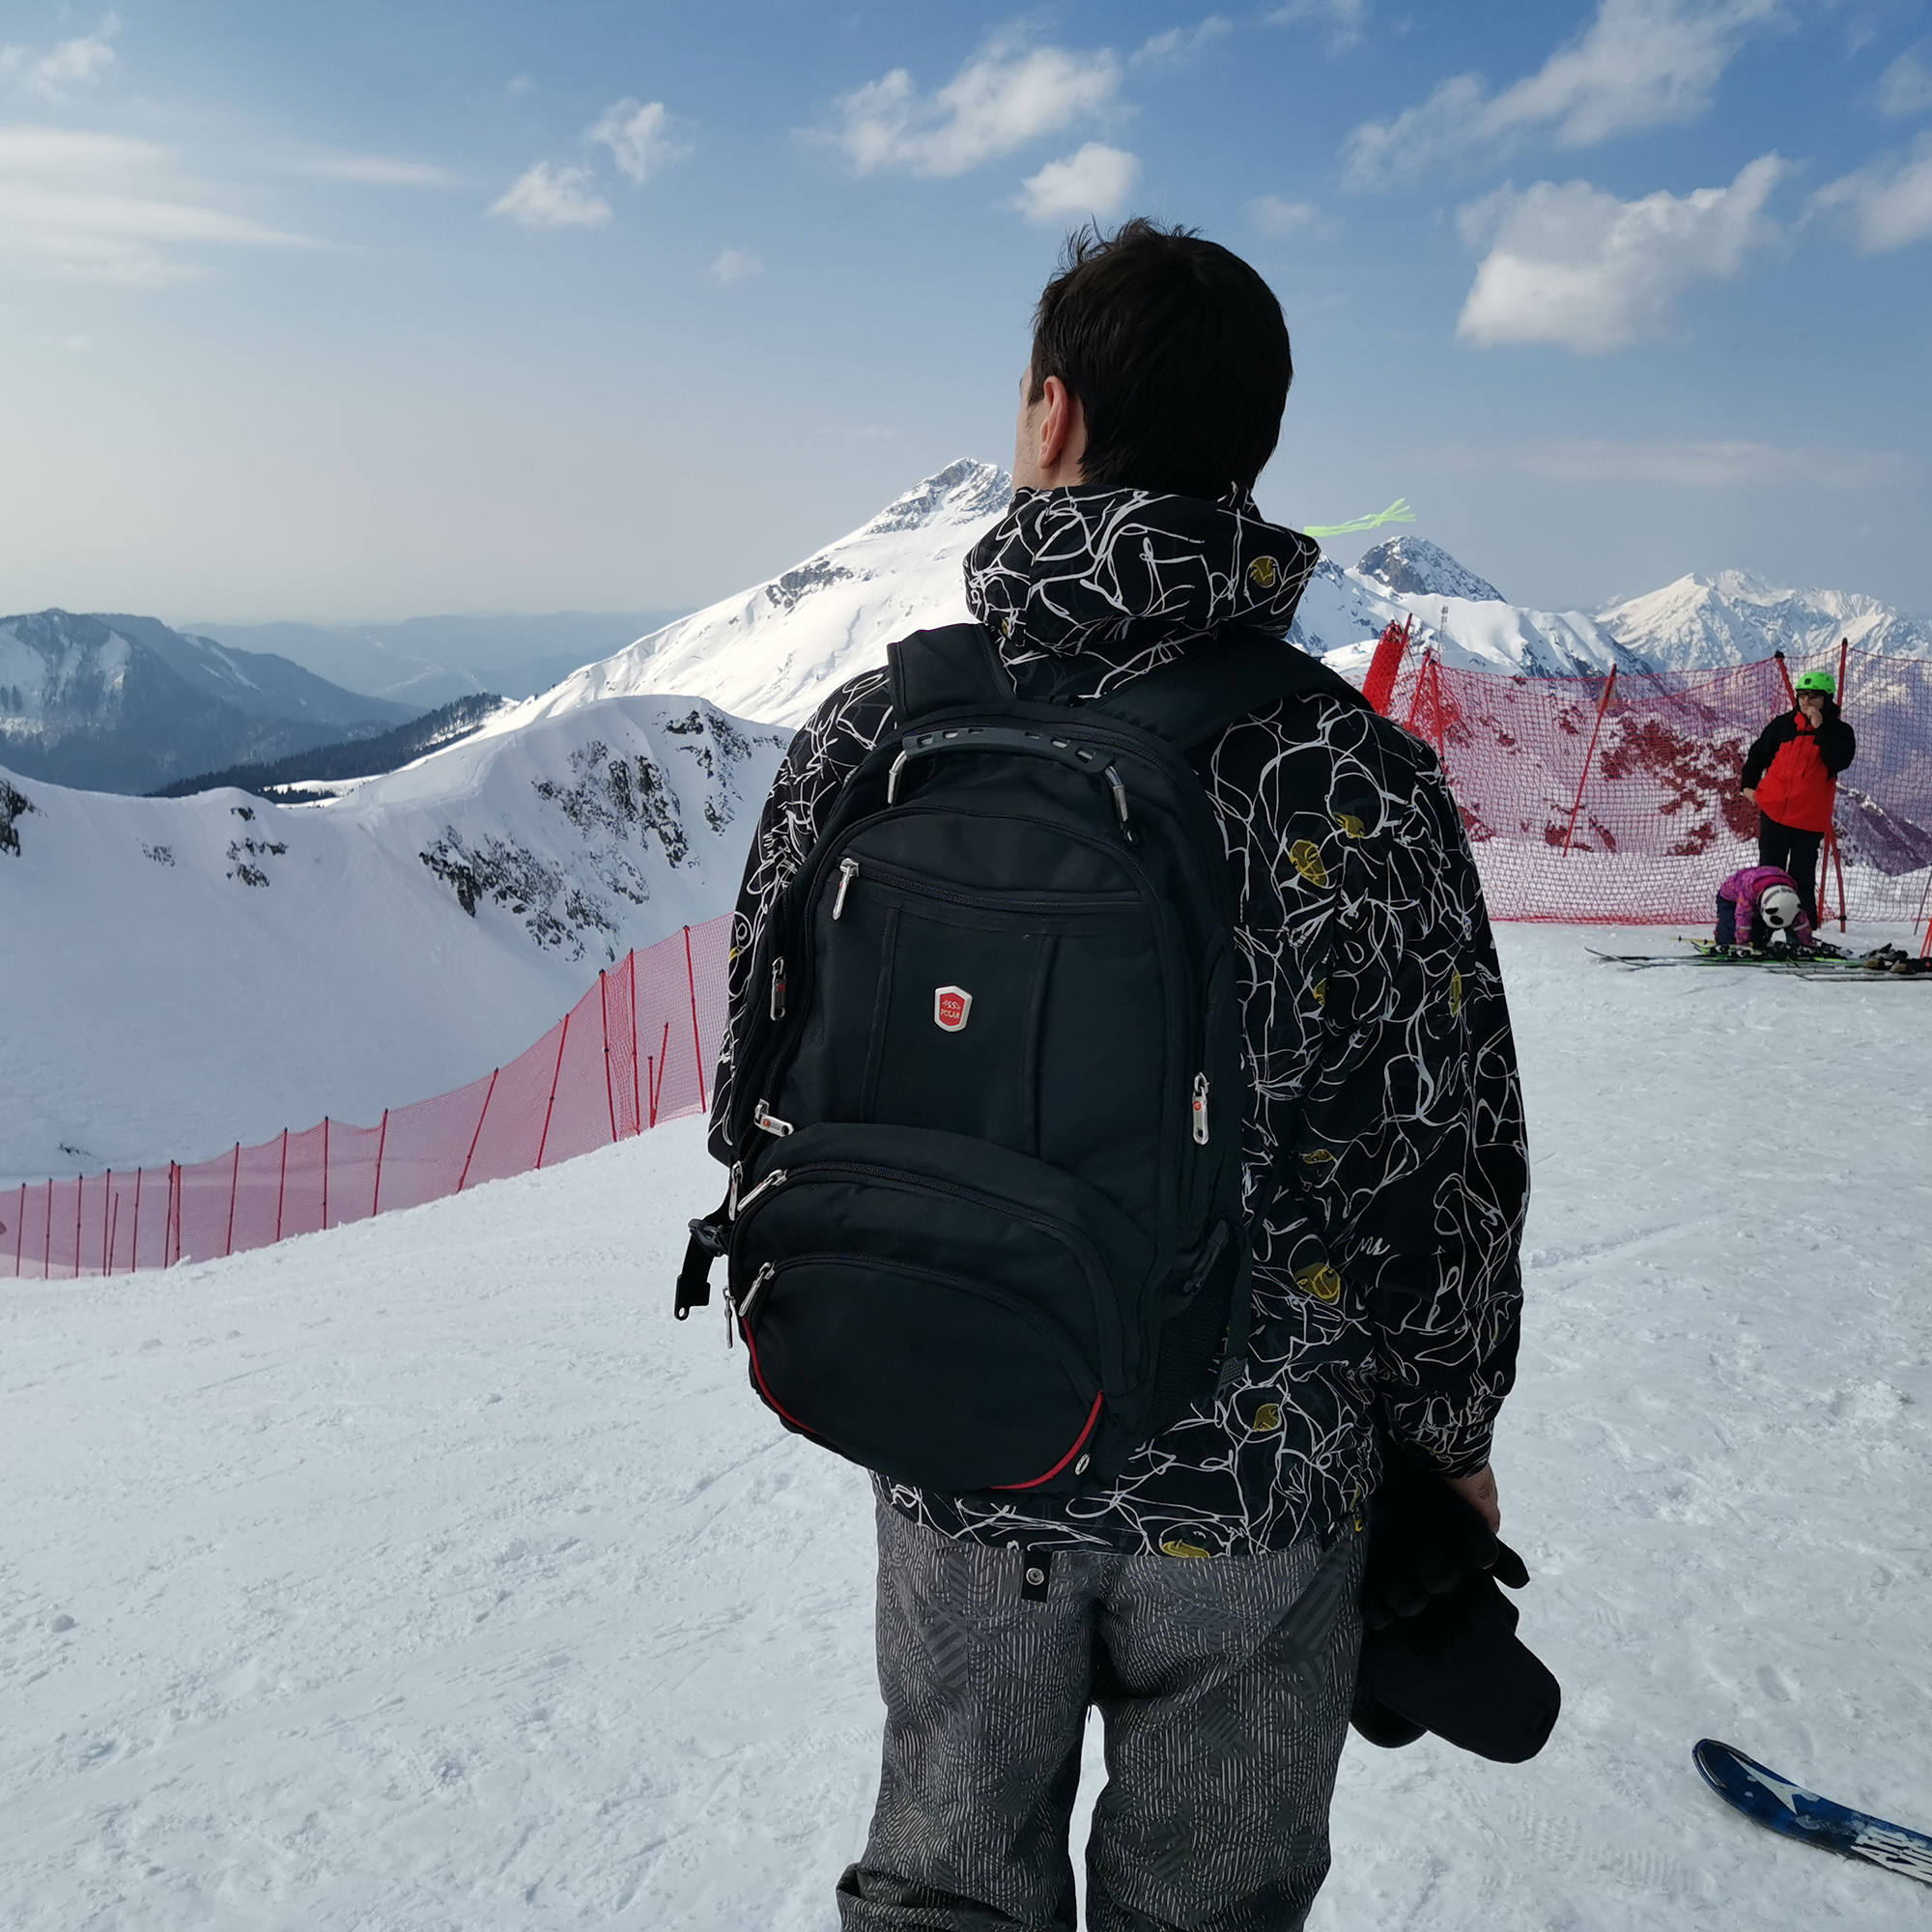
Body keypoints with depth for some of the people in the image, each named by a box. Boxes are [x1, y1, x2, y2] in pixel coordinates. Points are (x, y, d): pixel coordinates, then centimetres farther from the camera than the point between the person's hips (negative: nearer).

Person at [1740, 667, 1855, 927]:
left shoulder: (1840, 732, 1)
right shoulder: (1784, 724, 7)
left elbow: (1839, 761, -18)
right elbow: (1758, 753, 19)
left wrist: (1821, 729, -20)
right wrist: (1749, 783, 12)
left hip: (1810, 818, -2)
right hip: (1773, 811, 2)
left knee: (1802, 879, 1)